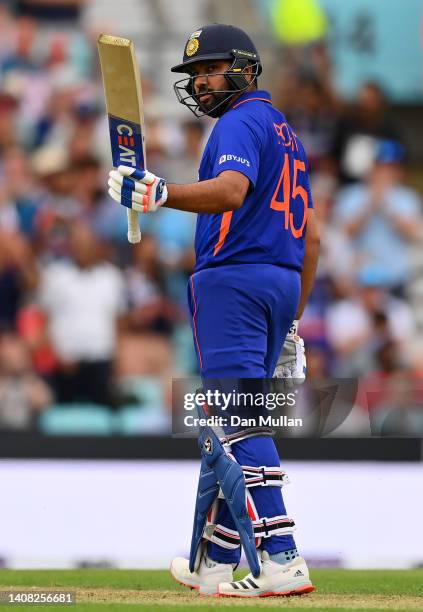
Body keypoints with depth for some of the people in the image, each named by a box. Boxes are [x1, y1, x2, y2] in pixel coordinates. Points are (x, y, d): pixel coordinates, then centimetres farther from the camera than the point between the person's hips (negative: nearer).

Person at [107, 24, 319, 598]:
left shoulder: (240, 122, -6)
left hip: (233, 279, -10)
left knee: (239, 422, -13)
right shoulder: (286, 132, 23)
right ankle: (216, 560, 20)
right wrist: (292, 321, 26)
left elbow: (230, 190, -28)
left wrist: (160, 193, -42)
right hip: (283, 282, 10)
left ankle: (281, 558, -23)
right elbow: (311, 238, 23)